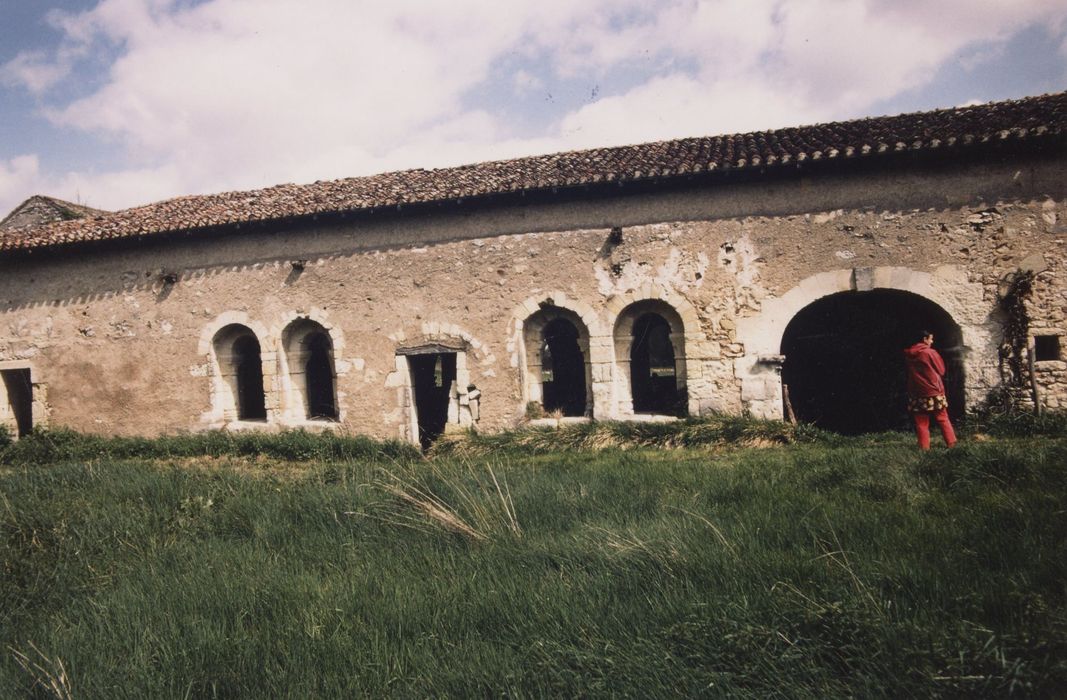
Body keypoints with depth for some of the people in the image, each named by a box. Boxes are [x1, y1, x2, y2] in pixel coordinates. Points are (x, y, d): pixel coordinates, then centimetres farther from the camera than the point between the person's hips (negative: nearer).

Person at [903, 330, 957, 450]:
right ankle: (951, 442, 12)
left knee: (921, 422, 5)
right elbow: (941, 370, 2)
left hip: (916, 393, 3)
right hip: (934, 391, -2)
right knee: (943, 419, 9)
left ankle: (924, 446, 3)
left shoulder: (908, 355, 2)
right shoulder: (931, 353, -9)